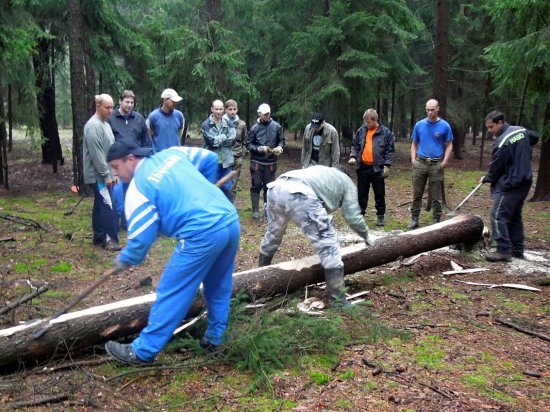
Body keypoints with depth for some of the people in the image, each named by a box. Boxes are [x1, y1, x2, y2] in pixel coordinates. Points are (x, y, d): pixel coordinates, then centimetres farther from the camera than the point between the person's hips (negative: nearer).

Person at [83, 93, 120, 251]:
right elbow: (96, 154, -21)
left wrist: (113, 173, 18)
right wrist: (106, 174, -18)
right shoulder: (93, 126, -16)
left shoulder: (105, 124, 16)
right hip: (98, 175, -10)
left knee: (101, 206, 13)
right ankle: (110, 239, -6)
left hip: (105, 175, 10)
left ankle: (99, 237, 19)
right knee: (108, 206, -10)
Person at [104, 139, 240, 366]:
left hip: (203, 235, -8)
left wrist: (124, 260, 17)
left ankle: (142, 351, 13)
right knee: (218, 287, 23)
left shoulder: (138, 188, -3)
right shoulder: (172, 154, 16)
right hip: (231, 221, 8)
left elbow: (141, 237, -3)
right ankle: (214, 338, 36)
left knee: (171, 294, 2)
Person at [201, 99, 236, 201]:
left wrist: (217, 140, -12)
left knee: (227, 188, 7)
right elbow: (211, 141, -15)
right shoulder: (206, 125, -3)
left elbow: (232, 140, -7)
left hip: (226, 161, 2)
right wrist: (224, 137, -6)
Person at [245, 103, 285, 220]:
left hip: (271, 162, 1)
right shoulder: (254, 128, -6)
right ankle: (255, 210, 13)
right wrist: (259, 148, -15)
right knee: (256, 186, 3)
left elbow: (281, 141, 7)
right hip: (257, 162, -1)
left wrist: (280, 147, -13)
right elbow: (248, 144, -1)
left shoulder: (277, 126, -3)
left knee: (269, 186, 9)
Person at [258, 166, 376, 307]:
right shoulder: (347, 183, 27)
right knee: (328, 245, 2)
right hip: (300, 195, -7)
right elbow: (353, 217, 18)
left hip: (276, 188, 8)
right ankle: (339, 301, 6)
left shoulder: (323, 172, 44)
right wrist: (366, 236, 35)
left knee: (273, 235, 31)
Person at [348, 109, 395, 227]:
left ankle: (380, 216, 18)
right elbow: (355, 145, 15)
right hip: (363, 167, 3)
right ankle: (360, 214, 22)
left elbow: (390, 150, -3)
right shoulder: (361, 131, 5)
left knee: (379, 194, 7)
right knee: (361, 193, 11)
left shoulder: (385, 132, -4)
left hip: (377, 168, -3)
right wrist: (353, 156, -2)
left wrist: (387, 165, -10)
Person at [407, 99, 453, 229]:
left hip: (436, 164, -2)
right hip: (420, 163, 2)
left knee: (436, 195, 4)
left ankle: (436, 221, 13)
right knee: (417, 194, 6)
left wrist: (445, 161, -8)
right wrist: (413, 159, 0)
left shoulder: (444, 126, 0)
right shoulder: (419, 125, 6)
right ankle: (414, 220, 15)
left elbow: (449, 145, 4)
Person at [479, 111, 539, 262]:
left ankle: (504, 250, -9)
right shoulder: (521, 130, 7)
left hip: (509, 185, -9)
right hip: (524, 182, 9)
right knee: (515, 216, 16)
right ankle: (517, 249, 21)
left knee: (498, 216, -7)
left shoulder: (502, 142, -20)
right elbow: (535, 137, 29)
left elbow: (496, 167, -12)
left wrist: (486, 179, 6)